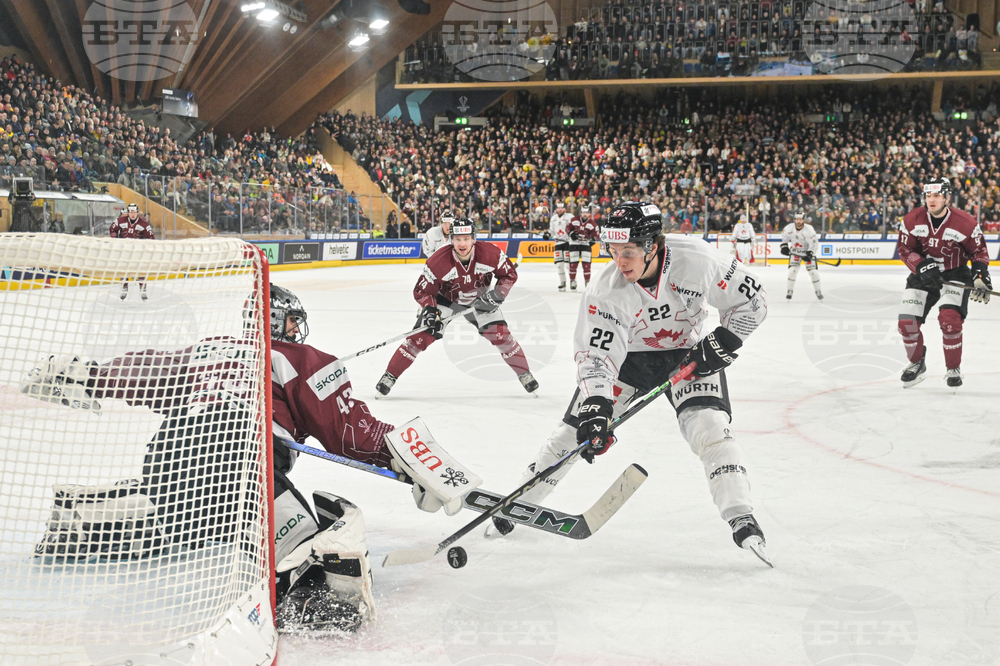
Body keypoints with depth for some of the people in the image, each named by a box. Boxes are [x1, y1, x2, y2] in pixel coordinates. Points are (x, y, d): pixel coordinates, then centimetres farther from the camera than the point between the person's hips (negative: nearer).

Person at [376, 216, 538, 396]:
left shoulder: (489, 253, -27)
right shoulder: (439, 261, -30)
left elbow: (510, 274, -10)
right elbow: (422, 291, -20)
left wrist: (497, 295, -22)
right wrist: (430, 311, -35)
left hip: (479, 299, 1)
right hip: (445, 299, -1)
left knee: (501, 335, -10)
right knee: (421, 336, -12)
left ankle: (524, 374, 10)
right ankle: (390, 376, -1)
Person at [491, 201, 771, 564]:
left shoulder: (696, 259, -28)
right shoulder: (605, 292, -27)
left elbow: (752, 301, -15)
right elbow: (595, 356, -29)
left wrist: (721, 343, -23)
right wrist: (595, 409, -43)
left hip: (689, 351, -1)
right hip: (628, 354, 1)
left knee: (709, 426, -25)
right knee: (575, 429, 0)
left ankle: (741, 518, -15)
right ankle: (520, 502, 20)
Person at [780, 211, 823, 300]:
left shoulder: (809, 229, -23)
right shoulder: (790, 227, -12)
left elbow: (814, 243, -21)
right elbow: (784, 235, 8)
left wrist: (809, 254, -27)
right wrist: (784, 245, 1)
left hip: (807, 251, -2)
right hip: (795, 251, 2)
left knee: (813, 271, -6)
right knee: (792, 270, -11)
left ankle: (818, 292, 8)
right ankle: (789, 291, -1)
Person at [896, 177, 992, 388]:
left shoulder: (965, 223, -17)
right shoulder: (912, 220, -12)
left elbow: (979, 250, -4)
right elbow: (904, 248, -4)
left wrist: (980, 277, -16)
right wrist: (923, 267, -20)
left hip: (955, 274, -3)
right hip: (922, 274, 3)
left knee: (949, 318, -24)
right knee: (907, 321, -5)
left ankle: (953, 369, -4)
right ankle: (917, 364, 22)